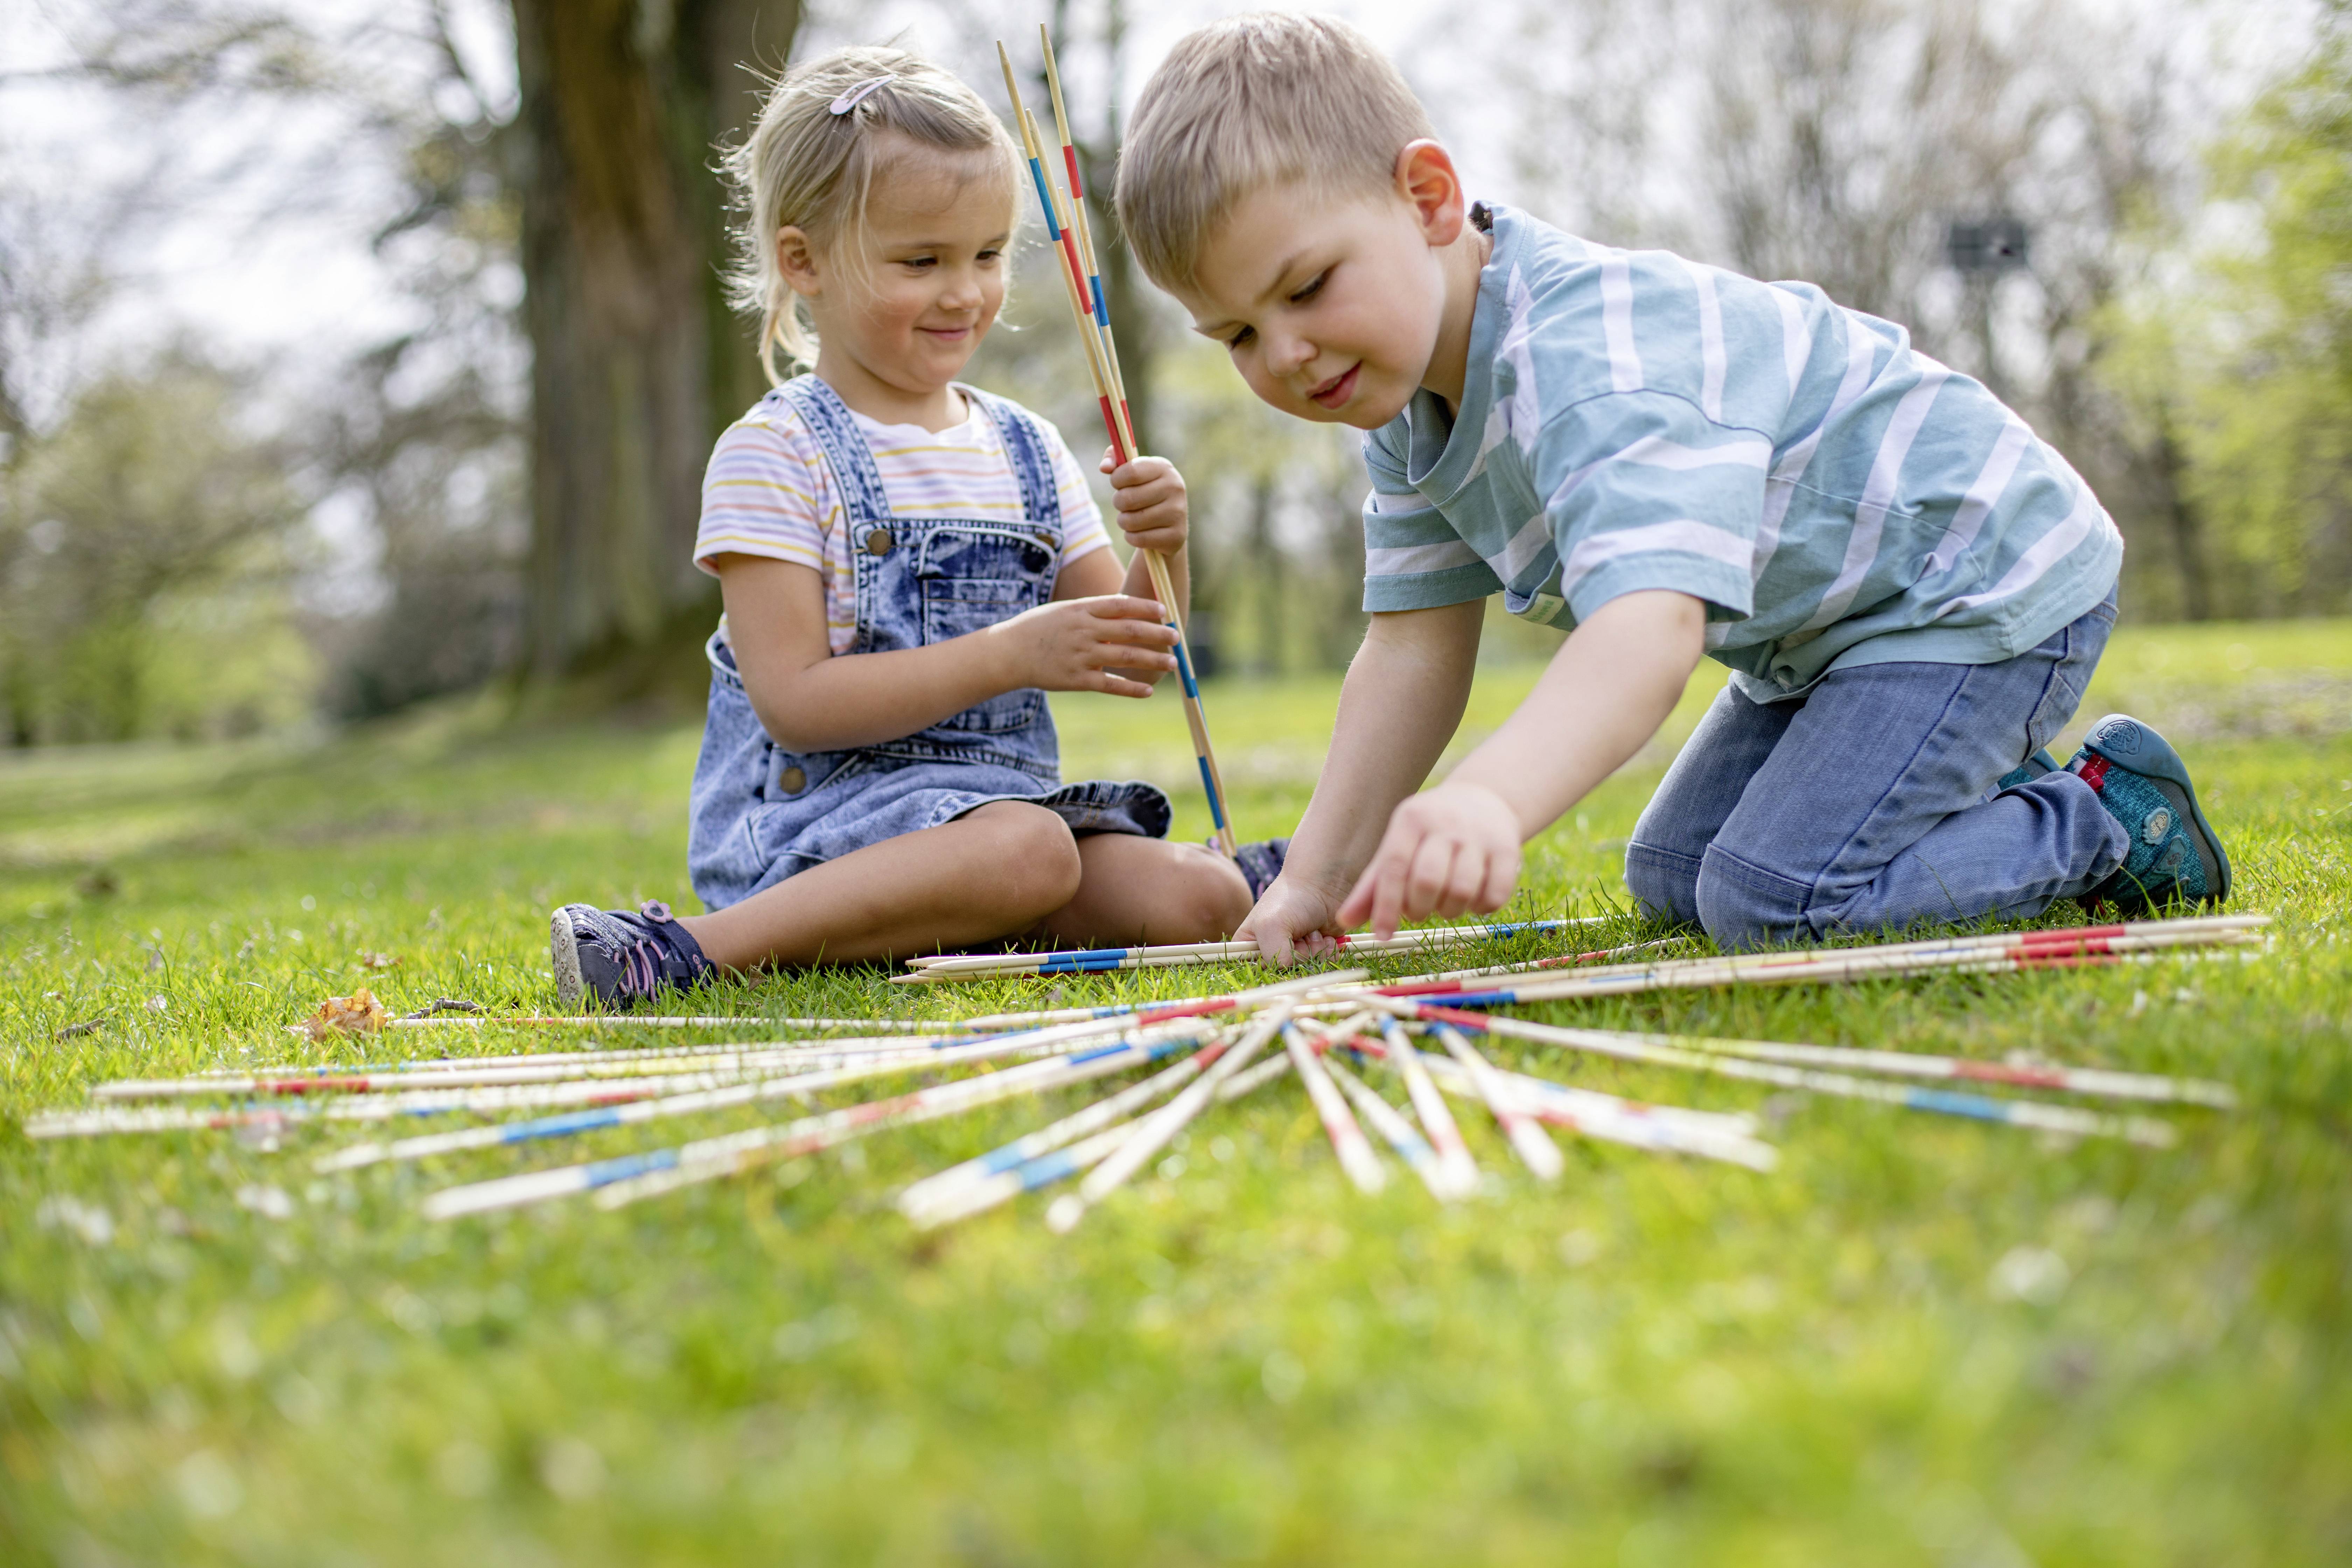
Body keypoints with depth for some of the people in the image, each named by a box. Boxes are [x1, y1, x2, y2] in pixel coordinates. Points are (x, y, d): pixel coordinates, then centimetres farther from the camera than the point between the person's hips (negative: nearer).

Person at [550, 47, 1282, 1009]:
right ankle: (688, 950, -27)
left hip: (997, 795, 5)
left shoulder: (1025, 450, 12)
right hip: (809, 813, -5)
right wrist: (1011, 656, -22)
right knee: (1022, 851, -35)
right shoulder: (774, 456, -7)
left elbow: (1126, 665, 12)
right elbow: (795, 702, -16)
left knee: (1197, 903, -20)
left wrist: (1161, 558, -9)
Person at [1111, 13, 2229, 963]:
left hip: (1982, 585, -10)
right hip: (1823, 632, 10)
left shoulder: (1587, 363, -35)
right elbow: (1415, 649, -1)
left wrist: (1490, 802, -70)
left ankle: (2108, 818, -1)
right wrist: (1318, 877, -9)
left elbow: (1653, 624, -52)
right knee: (1670, 880, 14)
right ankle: (1984, 795, 25)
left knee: (1775, 898, -21)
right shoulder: (1405, 398, -3)